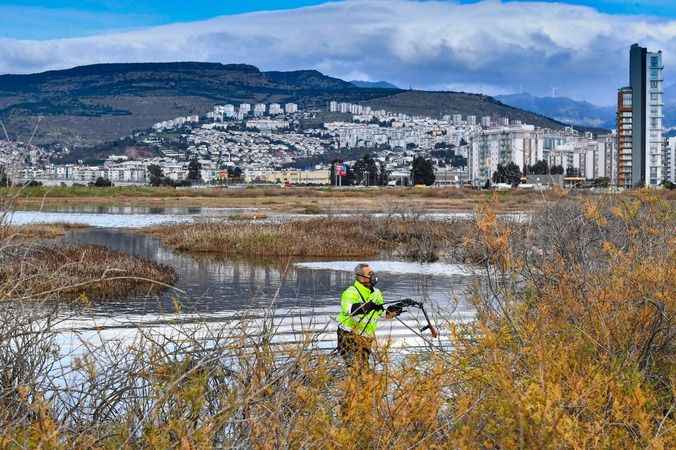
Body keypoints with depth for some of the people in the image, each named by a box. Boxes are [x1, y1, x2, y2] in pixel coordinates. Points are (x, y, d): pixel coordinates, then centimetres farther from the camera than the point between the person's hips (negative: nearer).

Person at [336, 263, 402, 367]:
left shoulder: (376, 293, 13)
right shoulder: (351, 292, -12)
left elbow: (381, 313, 21)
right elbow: (347, 309, -33)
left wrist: (391, 312, 0)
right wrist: (367, 306, -43)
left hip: (367, 339, 8)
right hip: (350, 336, -7)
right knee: (355, 366, -16)